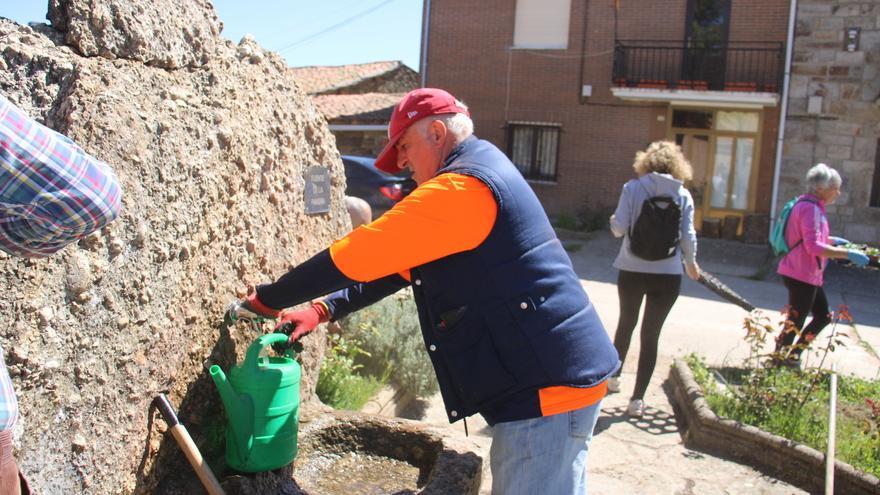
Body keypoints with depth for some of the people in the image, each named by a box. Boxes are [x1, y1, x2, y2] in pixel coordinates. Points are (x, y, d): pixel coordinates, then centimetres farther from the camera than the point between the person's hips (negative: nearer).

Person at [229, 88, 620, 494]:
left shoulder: (461, 187, -17)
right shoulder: (481, 174, 18)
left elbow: (355, 255, -17)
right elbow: (398, 263, 18)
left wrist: (267, 300, -4)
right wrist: (322, 310, 11)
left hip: (547, 389, -10)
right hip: (555, 381, 10)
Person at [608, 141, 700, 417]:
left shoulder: (632, 188, -5)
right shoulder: (683, 195, -1)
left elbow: (619, 228, -10)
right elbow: (688, 235, -3)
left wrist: (614, 221, 13)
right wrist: (691, 262, 14)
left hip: (632, 271, 0)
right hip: (668, 275, 0)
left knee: (626, 324, 23)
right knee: (651, 335, 8)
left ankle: (614, 376, 42)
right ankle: (637, 399, 8)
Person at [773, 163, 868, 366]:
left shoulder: (813, 206, 15)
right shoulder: (810, 208, -19)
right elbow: (813, 247, -27)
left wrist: (832, 240, 18)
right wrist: (848, 254, -26)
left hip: (810, 275, 11)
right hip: (801, 275, -11)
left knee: (823, 316, 17)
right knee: (795, 321, -1)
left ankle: (793, 356, 23)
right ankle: (778, 360, 12)